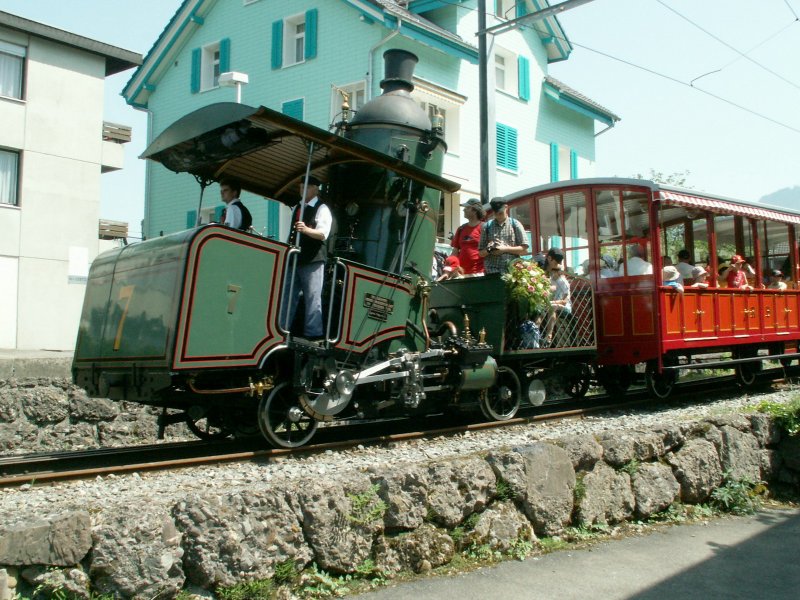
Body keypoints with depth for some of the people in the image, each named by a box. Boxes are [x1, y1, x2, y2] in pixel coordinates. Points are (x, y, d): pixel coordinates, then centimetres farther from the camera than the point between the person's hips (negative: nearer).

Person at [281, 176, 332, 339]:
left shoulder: (322, 209, -2)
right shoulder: (297, 208, 19)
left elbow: (323, 233, -16)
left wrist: (306, 229, -33)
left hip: (313, 260, -7)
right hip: (295, 258, 7)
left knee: (312, 297, -6)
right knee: (287, 294, 8)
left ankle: (313, 332, -3)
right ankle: (281, 329, 15)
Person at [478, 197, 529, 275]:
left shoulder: (515, 224, 7)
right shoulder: (487, 226, 10)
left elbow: (524, 249, 1)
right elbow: (481, 253, 12)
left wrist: (505, 249, -11)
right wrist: (489, 250, -10)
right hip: (491, 272, 1)